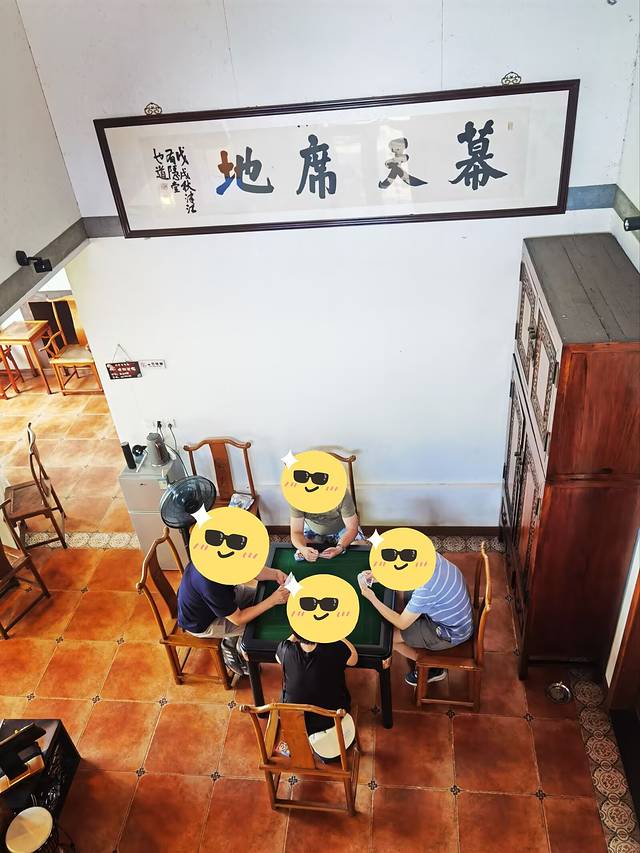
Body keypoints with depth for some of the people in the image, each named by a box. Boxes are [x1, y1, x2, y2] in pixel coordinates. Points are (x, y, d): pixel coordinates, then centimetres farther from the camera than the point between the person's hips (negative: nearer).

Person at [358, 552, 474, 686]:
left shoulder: (425, 589, -37)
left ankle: (430, 669, 22)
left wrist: (372, 598, -16)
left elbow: (401, 624, -22)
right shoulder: (433, 556, -16)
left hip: (451, 634, -7)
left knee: (389, 636, 2)